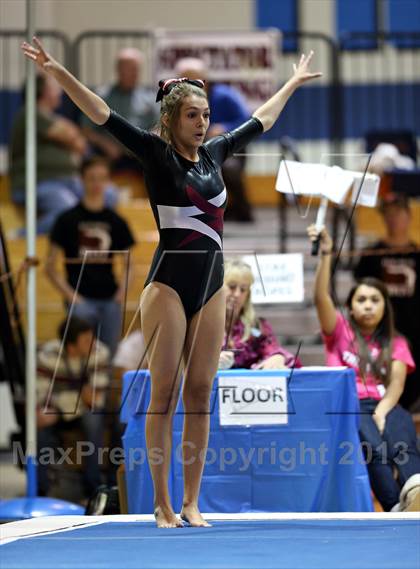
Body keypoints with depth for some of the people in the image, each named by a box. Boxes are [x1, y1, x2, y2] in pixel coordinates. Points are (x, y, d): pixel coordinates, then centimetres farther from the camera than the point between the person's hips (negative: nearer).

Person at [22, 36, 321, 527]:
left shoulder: (214, 152, 10)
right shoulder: (156, 154, -5)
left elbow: (261, 120, 26)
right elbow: (102, 115, -15)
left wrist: (294, 83, 37)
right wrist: (59, 73, -26)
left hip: (211, 288, 6)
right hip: (168, 285, -6)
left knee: (200, 396, 5)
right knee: (164, 395, -4)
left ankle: (191, 504, 9)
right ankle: (162, 505, 0)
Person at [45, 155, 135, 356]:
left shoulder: (116, 222, 11)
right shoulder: (68, 220, 2)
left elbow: (129, 266, 16)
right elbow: (50, 267, 1)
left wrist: (122, 292, -2)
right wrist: (70, 295, -10)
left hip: (110, 300, 3)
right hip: (81, 299, -3)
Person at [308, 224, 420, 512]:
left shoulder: (395, 343, 22)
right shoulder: (340, 331, 19)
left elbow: (397, 382, 5)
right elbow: (321, 298, 0)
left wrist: (381, 412, -17)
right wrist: (326, 255, -16)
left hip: (383, 406, 1)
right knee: (370, 440, -37)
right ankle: (396, 508, -57)